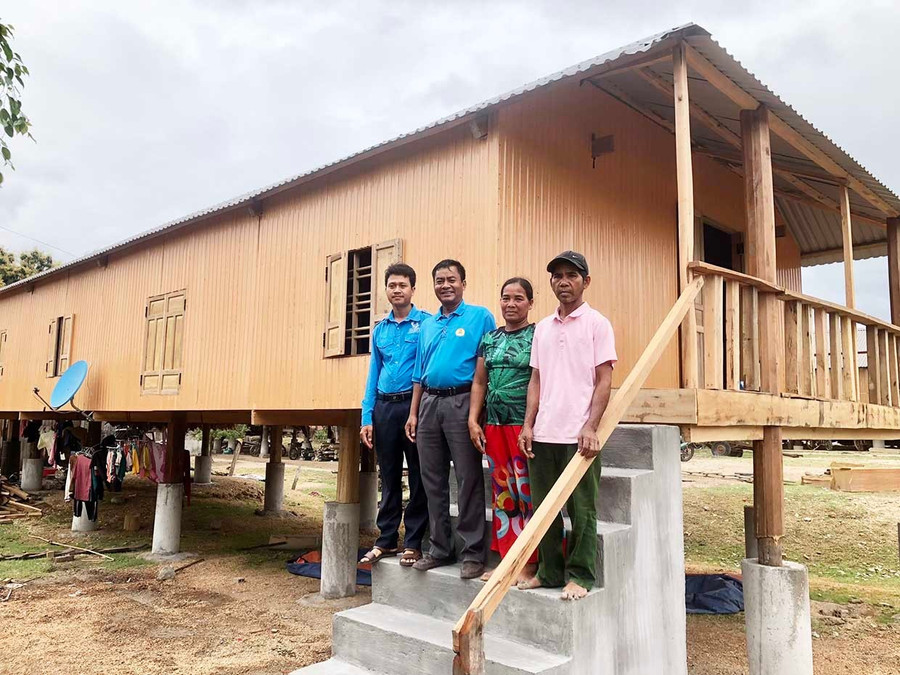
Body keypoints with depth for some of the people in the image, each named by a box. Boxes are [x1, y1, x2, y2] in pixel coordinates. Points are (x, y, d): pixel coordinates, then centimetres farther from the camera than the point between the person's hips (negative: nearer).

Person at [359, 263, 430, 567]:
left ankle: (414, 542, 14)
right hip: (384, 407, 5)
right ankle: (386, 539, 22)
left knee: (418, 477, 4)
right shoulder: (380, 330, 13)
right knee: (389, 477, 12)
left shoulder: (427, 323, -2)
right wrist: (367, 418, 7)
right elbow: (373, 374, 14)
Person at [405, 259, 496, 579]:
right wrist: (413, 413, 13)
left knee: (468, 479, -3)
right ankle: (440, 548, 21)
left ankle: (473, 552, 7)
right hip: (429, 403, 6)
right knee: (433, 480, 10)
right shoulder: (427, 325, 18)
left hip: (462, 403, -6)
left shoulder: (480, 317, 0)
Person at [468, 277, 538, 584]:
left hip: (526, 425, -6)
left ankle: (530, 564, 10)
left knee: (527, 493, -1)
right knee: (502, 492, 11)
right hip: (494, 426, 6)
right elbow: (479, 382, 15)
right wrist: (473, 420, 6)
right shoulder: (490, 339, 14)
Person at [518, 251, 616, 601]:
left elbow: (604, 381, -5)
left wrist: (590, 427, -14)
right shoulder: (542, 327, 15)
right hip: (543, 434, 5)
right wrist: (528, 424, 5)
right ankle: (549, 572, 24)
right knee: (543, 507, 11)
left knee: (581, 509, 4)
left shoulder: (597, 323, 0)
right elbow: (536, 380, 15)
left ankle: (579, 576, 17)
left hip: (579, 435, -5)